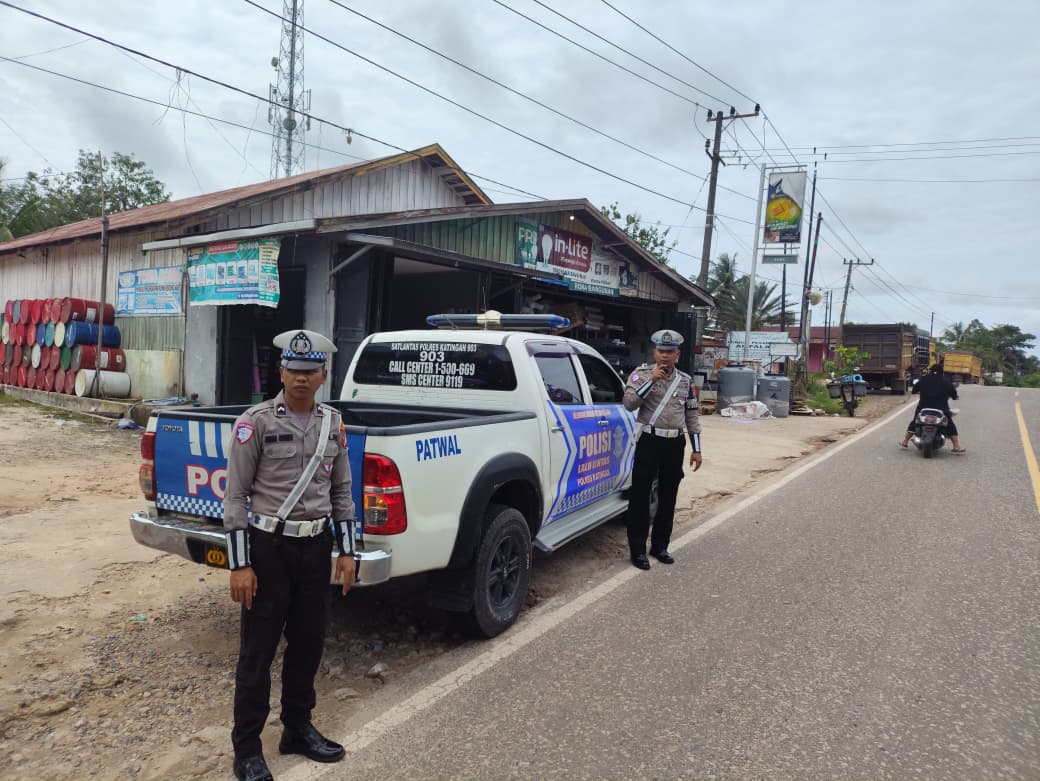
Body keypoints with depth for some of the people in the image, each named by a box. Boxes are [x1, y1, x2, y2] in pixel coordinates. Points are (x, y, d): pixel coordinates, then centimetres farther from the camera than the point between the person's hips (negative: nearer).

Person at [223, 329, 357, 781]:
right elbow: (235, 495, -9)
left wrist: (347, 551, 6)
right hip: (269, 546, -4)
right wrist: (240, 564, -13)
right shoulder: (256, 421, -10)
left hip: (316, 547, 5)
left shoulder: (333, 424, 5)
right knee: (258, 651, 6)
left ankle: (298, 729, 33)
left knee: (308, 644, 15)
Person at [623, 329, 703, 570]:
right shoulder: (642, 373, -3)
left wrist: (696, 449, 10)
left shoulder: (686, 380, 9)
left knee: (668, 496, 11)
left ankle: (660, 546, 24)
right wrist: (651, 380, -22)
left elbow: (692, 416, 13)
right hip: (649, 441, -4)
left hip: (675, 443, 4)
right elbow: (629, 403, -16)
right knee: (640, 495, -2)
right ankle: (637, 550, 8)